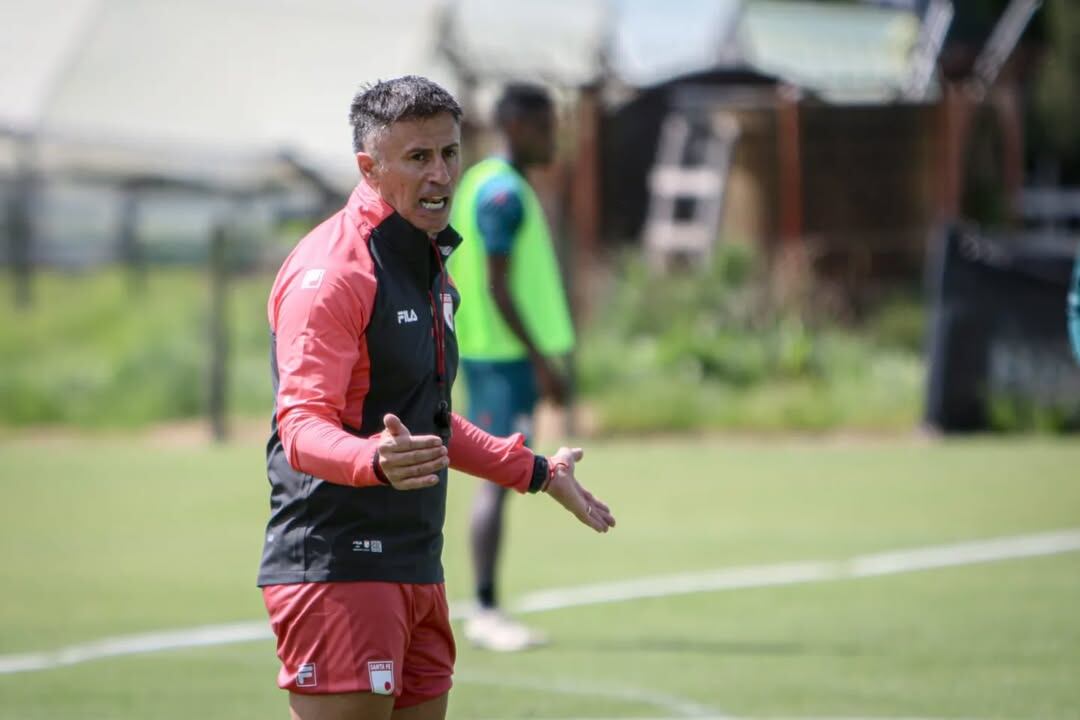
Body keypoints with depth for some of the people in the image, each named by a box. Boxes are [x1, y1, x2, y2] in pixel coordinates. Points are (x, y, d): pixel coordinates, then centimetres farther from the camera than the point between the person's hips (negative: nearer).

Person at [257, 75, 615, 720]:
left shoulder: (429, 267, 18)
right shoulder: (331, 271, -13)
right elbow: (302, 426, -22)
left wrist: (537, 472, 35)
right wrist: (377, 462, -41)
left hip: (417, 569, 9)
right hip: (337, 565, -9)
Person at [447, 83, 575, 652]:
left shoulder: (479, 182, 17)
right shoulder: (504, 193, -14)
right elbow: (498, 287, -19)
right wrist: (541, 361, -19)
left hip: (487, 353, 10)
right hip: (506, 355, -10)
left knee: (498, 480, 10)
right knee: (498, 480, -9)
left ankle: (485, 612, 13)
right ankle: (486, 613, -9)